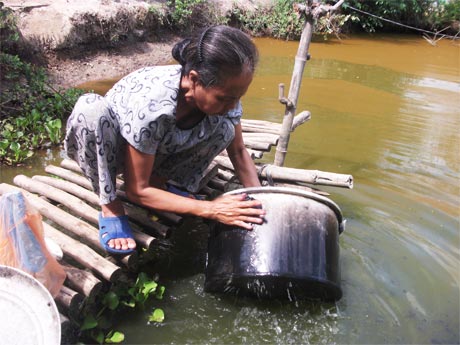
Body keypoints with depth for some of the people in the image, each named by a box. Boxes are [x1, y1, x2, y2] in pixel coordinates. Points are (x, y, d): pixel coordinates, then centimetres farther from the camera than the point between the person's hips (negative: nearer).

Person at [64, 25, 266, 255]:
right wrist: (210, 209, -33)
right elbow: (136, 191, -28)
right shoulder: (150, 105, -39)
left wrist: (258, 203, -20)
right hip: (103, 147, -4)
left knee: (225, 129, -20)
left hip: (158, 152, 4)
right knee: (90, 108, -37)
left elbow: (239, 152, -8)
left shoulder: (221, 92, -24)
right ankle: (110, 207, -17)